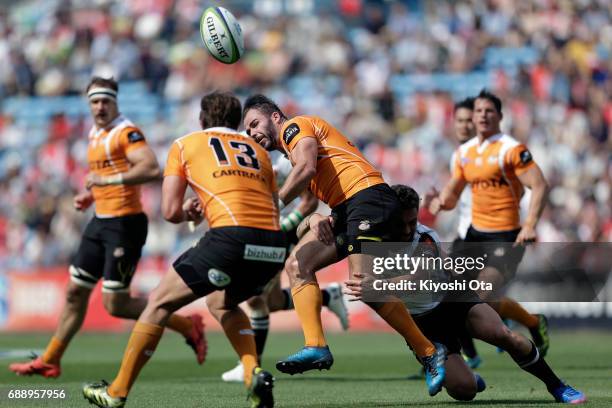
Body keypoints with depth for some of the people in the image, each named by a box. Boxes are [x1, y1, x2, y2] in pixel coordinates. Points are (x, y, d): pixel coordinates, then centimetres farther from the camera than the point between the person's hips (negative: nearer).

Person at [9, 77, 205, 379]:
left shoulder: (127, 132, -14)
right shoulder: (94, 133, 14)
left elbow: (151, 169, -28)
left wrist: (107, 180, -27)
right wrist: (90, 196, 14)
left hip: (125, 223, -9)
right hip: (101, 221, 9)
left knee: (116, 304, -8)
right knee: (75, 291, 13)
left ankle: (187, 326, 5)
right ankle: (50, 360, 23)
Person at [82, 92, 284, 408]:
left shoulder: (185, 144, 17)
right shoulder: (257, 150, 27)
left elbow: (170, 212, 9)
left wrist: (188, 212, 31)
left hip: (230, 237, -5)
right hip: (274, 245, 5)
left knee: (159, 302, 12)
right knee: (220, 302, 32)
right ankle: (255, 375, 11)